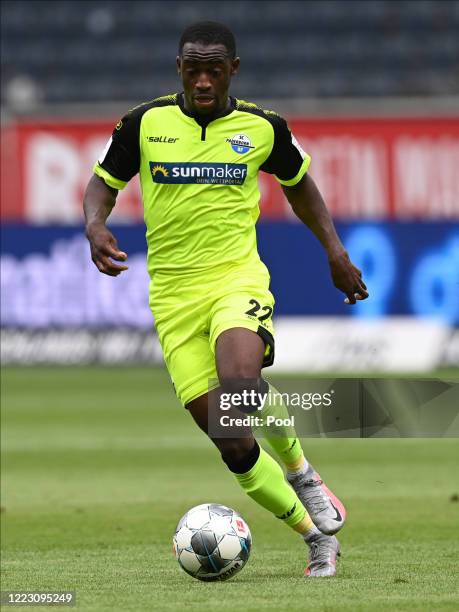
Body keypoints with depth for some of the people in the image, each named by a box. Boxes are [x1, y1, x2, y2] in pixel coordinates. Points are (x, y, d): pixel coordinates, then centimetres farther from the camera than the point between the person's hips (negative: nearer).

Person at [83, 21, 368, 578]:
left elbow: (298, 183, 20)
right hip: (173, 293, 1)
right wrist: (95, 225, -10)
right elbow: (104, 181, 12)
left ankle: (300, 472, -5)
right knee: (231, 443, -4)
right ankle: (317, 536, 12)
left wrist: (335, 251, 13)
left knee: (240, 386, -34)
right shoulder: (145, 123, 0)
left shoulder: (262, 128, 1)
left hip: (238, 277, -1)